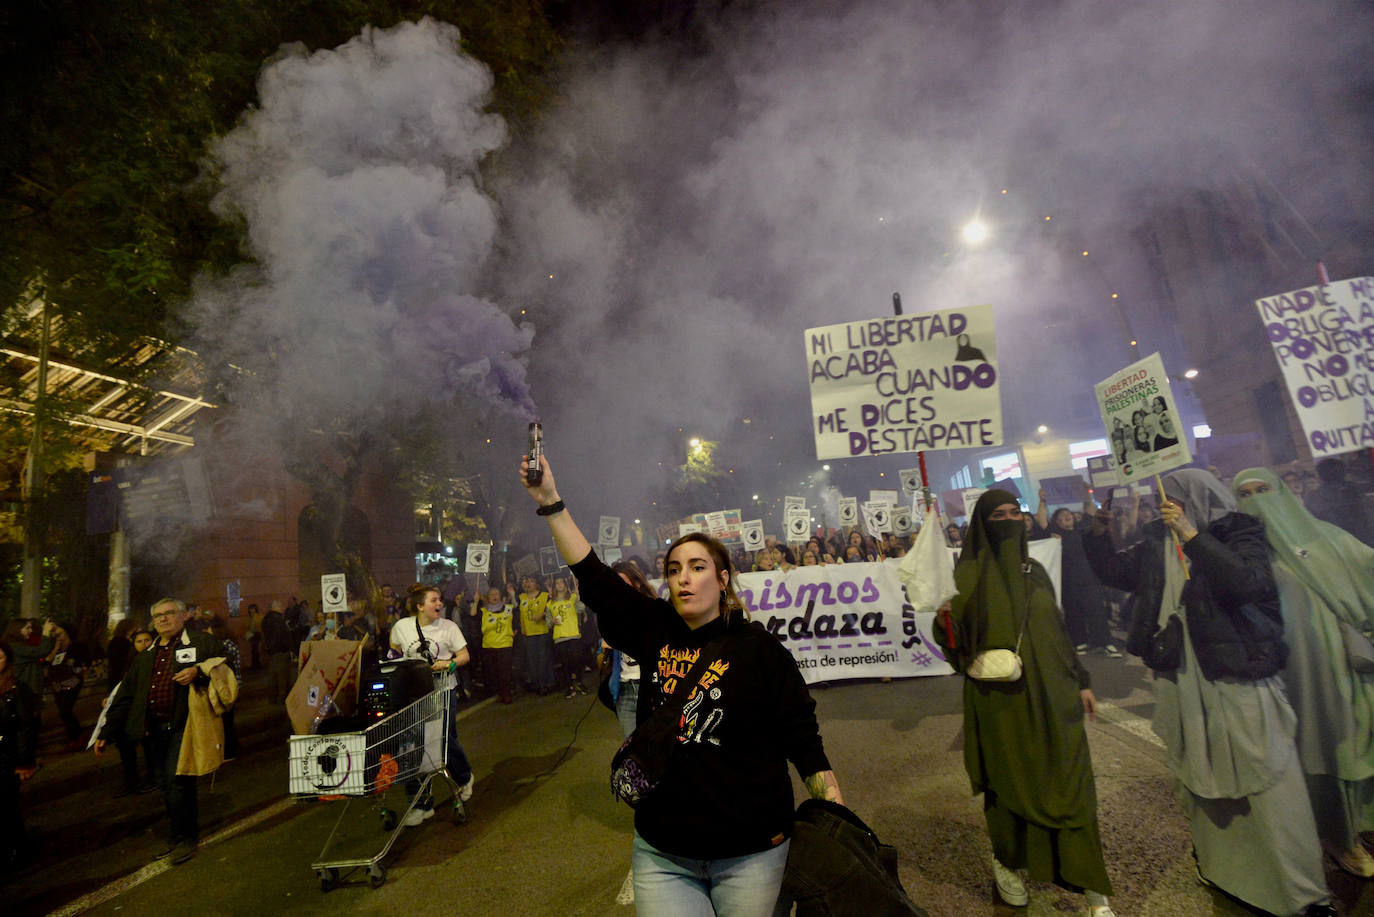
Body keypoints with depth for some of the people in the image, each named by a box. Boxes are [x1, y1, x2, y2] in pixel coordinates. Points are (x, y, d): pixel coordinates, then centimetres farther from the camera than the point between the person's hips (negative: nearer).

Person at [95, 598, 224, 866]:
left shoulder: (203, 642, -1)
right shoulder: (145, 657, 19)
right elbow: (125, 696, 21)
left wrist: (198, 672, -24)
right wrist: (107, 733, 17)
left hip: (185, 725, -6)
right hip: (156, 728, 7)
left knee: (177, 780, -10)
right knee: (166, 784, 12)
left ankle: (183, 837, 6)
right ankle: (179, 837, 26)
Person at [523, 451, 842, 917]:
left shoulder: (759, 647, -11)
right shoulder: (655, 629, -2)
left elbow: (803, 742, -6)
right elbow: (593, 577, -4)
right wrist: (550, 502, -7)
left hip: (750, 852, -2)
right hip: (662, 852, 3)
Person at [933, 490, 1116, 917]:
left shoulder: (1034, 570, 7)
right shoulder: (969, 575, -8)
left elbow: (1057, 630, 15)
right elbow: (956, 642, -10)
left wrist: (1081, 680, 14)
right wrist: (945, 617, -31)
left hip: (1052, 694, 4)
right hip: (1002, 699, -4)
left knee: (1071, 785, 4)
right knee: (1009, 784, 9)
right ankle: (1005, 862, 34)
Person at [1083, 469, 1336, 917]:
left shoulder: (1240, 535, -7)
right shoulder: (1158, 544, 6)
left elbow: (1246, 581, -25)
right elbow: (1115, 571, 12)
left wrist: (1192, 535, -27)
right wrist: (1098, 531, -1)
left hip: (1238, 681, -5)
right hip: (1184, 682, 5)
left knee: (1269, 785, 0)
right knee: (1199, 777, 16)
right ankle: (1216, 862, 33)